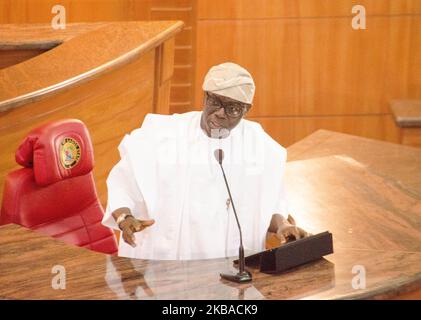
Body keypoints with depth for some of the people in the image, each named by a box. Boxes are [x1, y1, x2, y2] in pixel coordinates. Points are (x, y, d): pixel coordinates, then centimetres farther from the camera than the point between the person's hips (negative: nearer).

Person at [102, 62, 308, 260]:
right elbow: (122, 185, 6)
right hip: (163, 262, -2)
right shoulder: (161, 136, 3)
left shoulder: (260, 145, 10)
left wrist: (281, 225, -5)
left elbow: (270, 204, 15)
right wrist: (125, 219, -13)